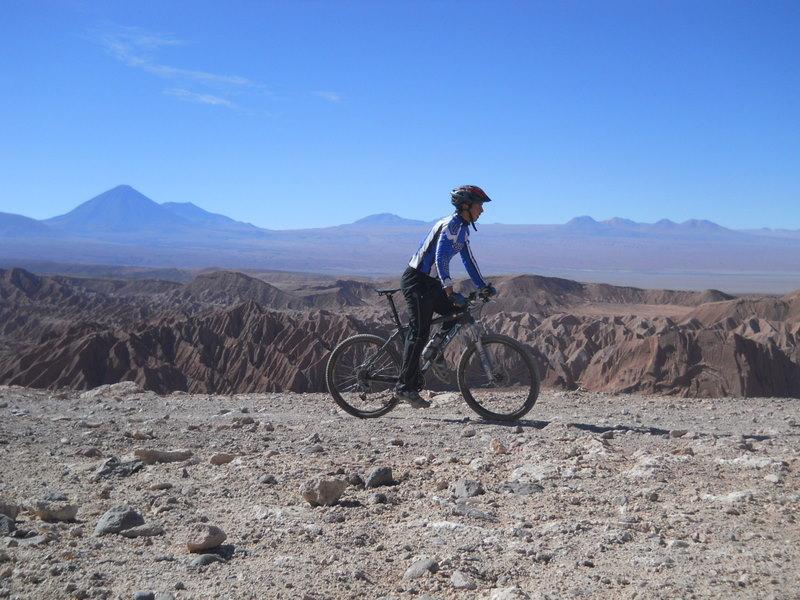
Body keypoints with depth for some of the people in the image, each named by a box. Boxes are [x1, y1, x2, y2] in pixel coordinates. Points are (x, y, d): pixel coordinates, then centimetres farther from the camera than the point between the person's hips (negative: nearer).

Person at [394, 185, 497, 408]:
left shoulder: (463, 228, 14)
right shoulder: (451, 225, -17)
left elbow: (468, 259, 21)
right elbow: (441, 259, -29)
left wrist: (483, 286, 18)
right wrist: (450, 292, -35)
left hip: (428, 281, 10)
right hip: (416, 280, -9)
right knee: (419, 332, -10)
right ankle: (405, 387, -8)